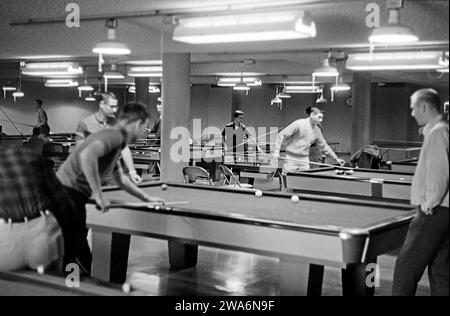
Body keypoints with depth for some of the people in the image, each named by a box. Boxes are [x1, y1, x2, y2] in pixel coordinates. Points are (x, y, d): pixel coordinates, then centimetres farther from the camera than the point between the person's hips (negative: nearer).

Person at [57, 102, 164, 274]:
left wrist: (146, 198, 38)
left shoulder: (115, 138, 20)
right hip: (69, 194, -10)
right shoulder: (114, 135, -13)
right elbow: (87, 155, -32)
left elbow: (121, 178, 34)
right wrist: (98, 194, -27)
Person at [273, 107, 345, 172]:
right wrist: (276, 151, -18)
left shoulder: (317, 131, 7)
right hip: (291, 159, -5)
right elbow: (282, 135, -11)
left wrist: (336, 158, 16)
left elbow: (324, 146, 18)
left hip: (304, 161, 5)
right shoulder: (299, 124, -12)